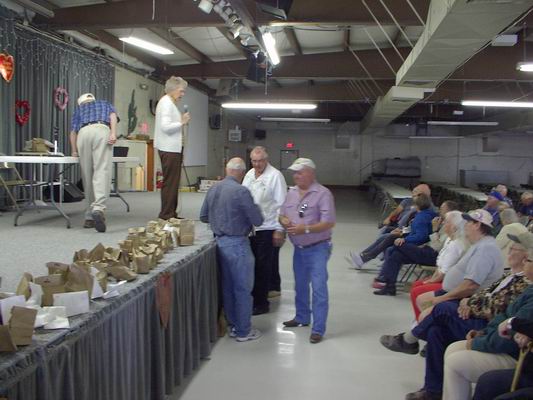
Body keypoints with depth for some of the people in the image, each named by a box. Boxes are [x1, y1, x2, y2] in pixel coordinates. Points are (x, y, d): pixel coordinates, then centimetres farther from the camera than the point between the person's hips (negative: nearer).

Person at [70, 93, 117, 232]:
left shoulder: (79, 109, 37)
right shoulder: (105, 103, 35)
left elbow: (73, 131, 27)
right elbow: (112, 115, 12)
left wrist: (74, 151, 40)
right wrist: (113, 133, -2)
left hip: (83, 133, 2)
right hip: (102, 130, -2)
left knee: (87, 175, 6)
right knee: (102, 172, -14)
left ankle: (90, 217, 6)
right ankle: (98, 208, -35)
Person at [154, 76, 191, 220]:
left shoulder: (170, 103, 21)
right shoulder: (166, 103, -11)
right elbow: (165, 126, -21)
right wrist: (182, 122, -14)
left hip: (173, 148, 11)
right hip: (169, 149, -11)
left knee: (173, 182, 12)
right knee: (170, 182, -9)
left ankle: (171, 213, 17)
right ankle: (166, 214, -6)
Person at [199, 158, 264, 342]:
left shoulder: (213, 189, 4)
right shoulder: (241, 191, -19)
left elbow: (203, 217, 13)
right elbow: (257, 220, -15)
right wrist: (254, 208, 5)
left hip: (220, 241, 7)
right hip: (237, 243, -7)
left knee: (228, 287, 17)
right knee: (243, 289, 4)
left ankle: (232, 326, 28)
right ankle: (243, 331, 13)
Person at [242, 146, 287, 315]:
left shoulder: (275, 176, -10)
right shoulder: (249, 174, 10)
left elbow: (281, 204, -11)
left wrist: (279, 230, -13)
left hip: (266, 229, -6)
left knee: (263, 267, 2)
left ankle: (261, 303, 14)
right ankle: (252, 298, 24)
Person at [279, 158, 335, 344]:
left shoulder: (323, 194, -14)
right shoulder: (292, 192, 7)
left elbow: (329, 223, -19)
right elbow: (282, 214, 14)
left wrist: (305, 229, -27)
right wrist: (284, 220, -10)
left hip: (317, 248, -7)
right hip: (299, 248, 7)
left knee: (318, 288, -7)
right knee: (300, 285, 20)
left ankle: (318, 329, -1)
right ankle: (302, 317, 37)